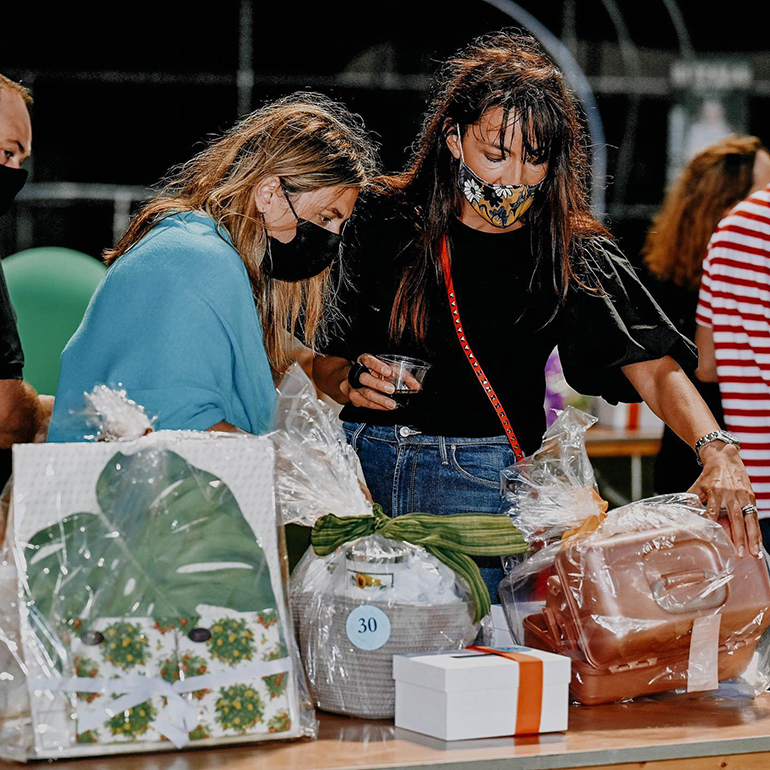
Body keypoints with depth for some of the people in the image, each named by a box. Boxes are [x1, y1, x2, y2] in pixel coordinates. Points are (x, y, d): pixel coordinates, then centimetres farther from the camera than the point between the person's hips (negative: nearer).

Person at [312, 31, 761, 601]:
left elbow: (656, 369, -10)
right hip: (365, 463, 1)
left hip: (488, 487, -1)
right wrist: (350, 382, -14)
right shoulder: (385, 223, 3)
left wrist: (716, 451, -28)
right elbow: (321, 358, 10)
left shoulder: (572, 252, 0)